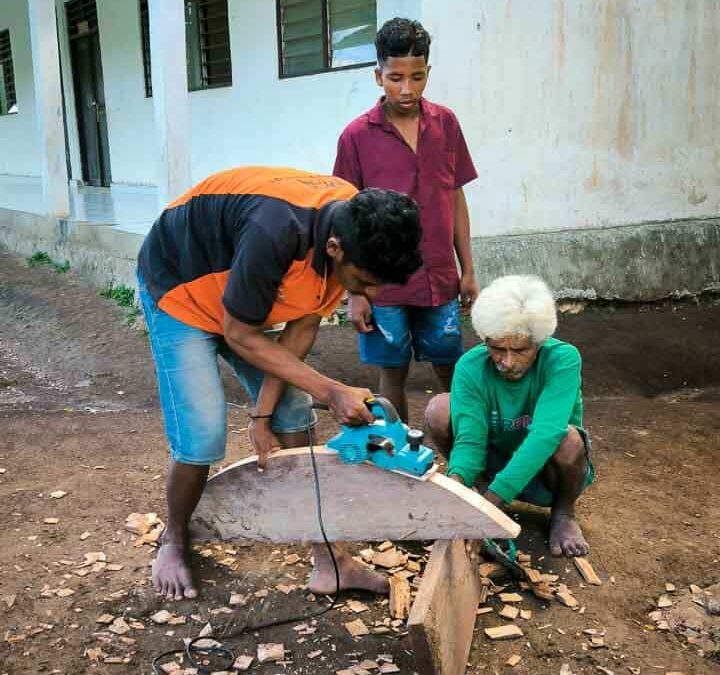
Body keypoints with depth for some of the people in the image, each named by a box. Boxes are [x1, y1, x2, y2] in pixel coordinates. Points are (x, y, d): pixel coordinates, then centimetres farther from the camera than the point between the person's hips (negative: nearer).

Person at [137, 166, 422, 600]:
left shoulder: (357, 232, -19)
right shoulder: (275, 232, -41)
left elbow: (302, 327, -8)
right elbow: (240, 336, -27)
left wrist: (263, 411, -10)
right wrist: (331, 392, -28)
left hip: (252, 298, 6)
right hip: (179, 286, -6)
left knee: (293, 417, 0)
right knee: (202, 433, -13)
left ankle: (329, 561, 8)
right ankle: (174, 541, 17)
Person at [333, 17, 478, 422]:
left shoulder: (446, 124, 3)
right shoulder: (357, 136, -5)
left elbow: (456, 199, 9)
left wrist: (468, 270, 8)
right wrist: (355, 292, -5)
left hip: (441, 281, 2)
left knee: (452, 372, 12)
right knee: (393, 373, 9)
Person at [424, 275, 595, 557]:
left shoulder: (563, 359, -28)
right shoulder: (471, 367, -20)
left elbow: (545, 434, -40)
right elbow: (469, 439, -26)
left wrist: (492, 499, -48)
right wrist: (455, 481, -49)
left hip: (546, 470, -1)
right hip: (497, 462, 2)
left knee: (567, 440, -37)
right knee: (439, 409, -22)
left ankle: (563, 512, -2)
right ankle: (482, 486, 2)